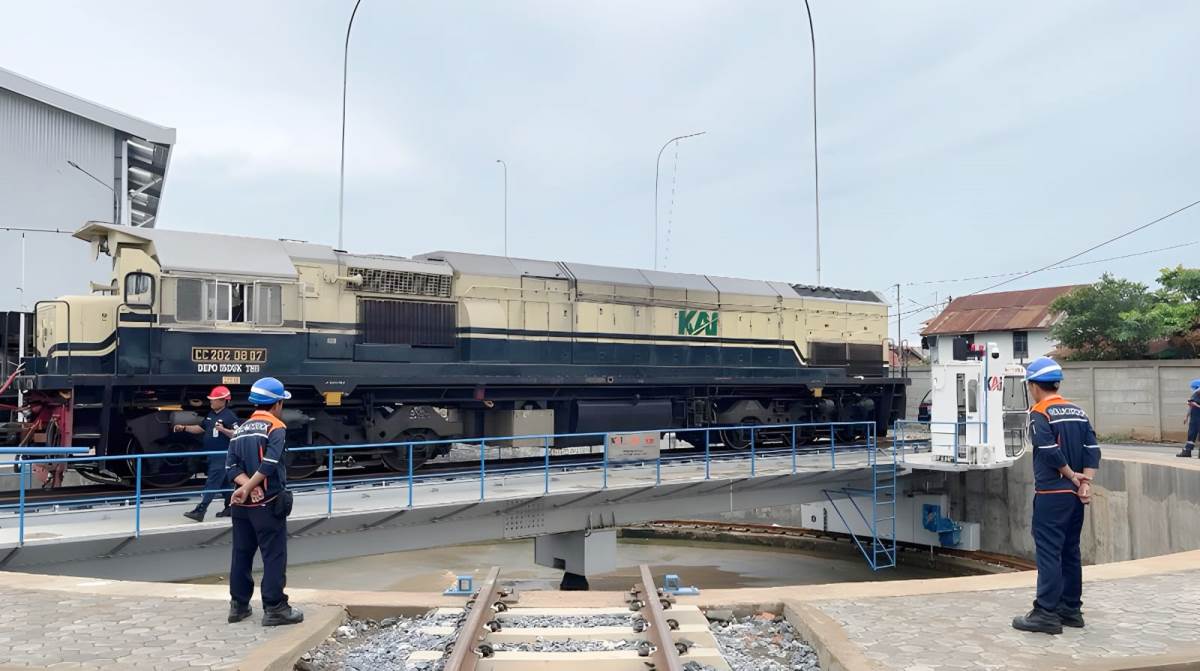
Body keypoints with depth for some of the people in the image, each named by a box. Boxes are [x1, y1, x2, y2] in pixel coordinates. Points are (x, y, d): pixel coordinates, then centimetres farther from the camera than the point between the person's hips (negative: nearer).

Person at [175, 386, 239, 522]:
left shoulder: (230, 416, -14)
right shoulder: (211, 415, 13)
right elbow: (200, 428, 22)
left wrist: (223, 430, -32)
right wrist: (184, 428, 12)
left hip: (222, 455, -9)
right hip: (212, 455, 9)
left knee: (211, 484, -9)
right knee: (223, 482, 16)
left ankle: (200, 511, -11)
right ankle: (230, 507, 26)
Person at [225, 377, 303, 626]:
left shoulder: (240, 430, 11)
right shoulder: (276, 427, -9)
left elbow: (233, 467, 2)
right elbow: (269, 464, -21)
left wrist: (247, 486, -10)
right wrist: (248, 488, -15)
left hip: (242, 504, 7)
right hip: (268, 504, -7)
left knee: (241, 554, 14)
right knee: (274, 557, -1)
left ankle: (238, 605, 21)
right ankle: (274, 608, 1)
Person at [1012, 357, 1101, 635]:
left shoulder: (1039, 413, -10)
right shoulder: (1077, 411, 11)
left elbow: (1049, 450, -20)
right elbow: (1092, 450, 3)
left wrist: (1071, 475, -7)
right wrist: (1085, 481, -3)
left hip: (1051, 494, -7)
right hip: (1075, 495, 7)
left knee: (1048, 552, -5)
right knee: (1070, 551, 15)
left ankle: (1046, 613, -4)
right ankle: (1071, 609, 21)